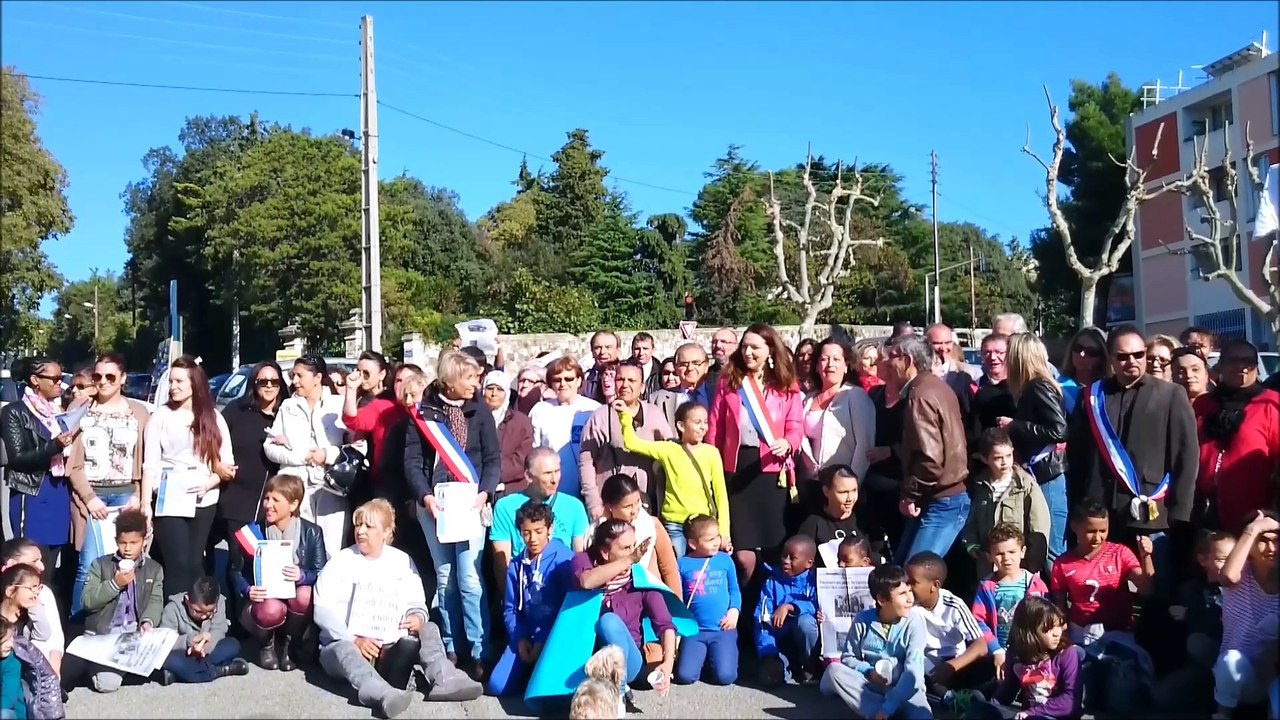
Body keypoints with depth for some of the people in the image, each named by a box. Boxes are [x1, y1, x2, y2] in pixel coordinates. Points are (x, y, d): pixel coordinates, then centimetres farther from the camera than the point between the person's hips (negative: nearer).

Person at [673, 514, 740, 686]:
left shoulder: (725, 559, 3)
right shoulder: (683, 564, -1)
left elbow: (734, 590, 11)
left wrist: (734, 610, -7)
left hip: (723, 630, 0)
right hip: (695, 630, 0)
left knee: (725, 676, -17)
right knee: (684, 676, -15)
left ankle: (713, 657, 18)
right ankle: (703, 657, 18)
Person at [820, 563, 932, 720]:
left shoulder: (914, 622, -12)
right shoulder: (862, 620, -5)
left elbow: (913, 673, -20)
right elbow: (847, 657, 7)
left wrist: (887, 707, -29)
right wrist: (868, 671, -15)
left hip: (904, 688, -4)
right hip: (870, 685, 4)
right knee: (834, 670, -25)